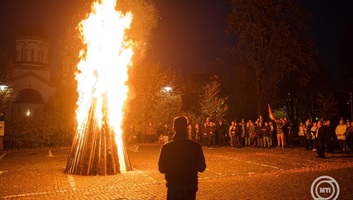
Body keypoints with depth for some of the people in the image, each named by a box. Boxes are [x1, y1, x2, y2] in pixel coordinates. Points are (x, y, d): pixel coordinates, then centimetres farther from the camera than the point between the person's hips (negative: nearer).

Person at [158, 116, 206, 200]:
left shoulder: (166, 147, -12)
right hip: (190, 187, 1)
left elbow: (162, 169, -4)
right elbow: (201, 168, -3)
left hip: (173, 187, 0)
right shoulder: (195, 146, -10)